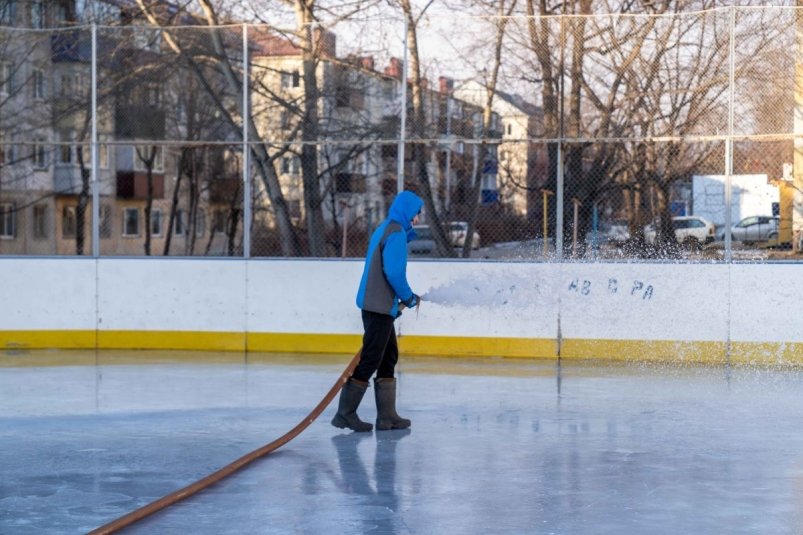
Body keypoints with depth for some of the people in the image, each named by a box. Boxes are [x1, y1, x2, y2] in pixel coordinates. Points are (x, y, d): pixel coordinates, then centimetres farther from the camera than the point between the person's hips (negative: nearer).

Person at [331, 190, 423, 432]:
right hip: (380, 305, -10)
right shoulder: (396, 233, -14)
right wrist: (408, 297, -9)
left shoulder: (384, 229, 17)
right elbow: (393, 271, -21)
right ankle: (345, 413, -3)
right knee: (370, 358, -6)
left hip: (374, 303, 10)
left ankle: (387, 416, 16)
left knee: (389, 356, 13)